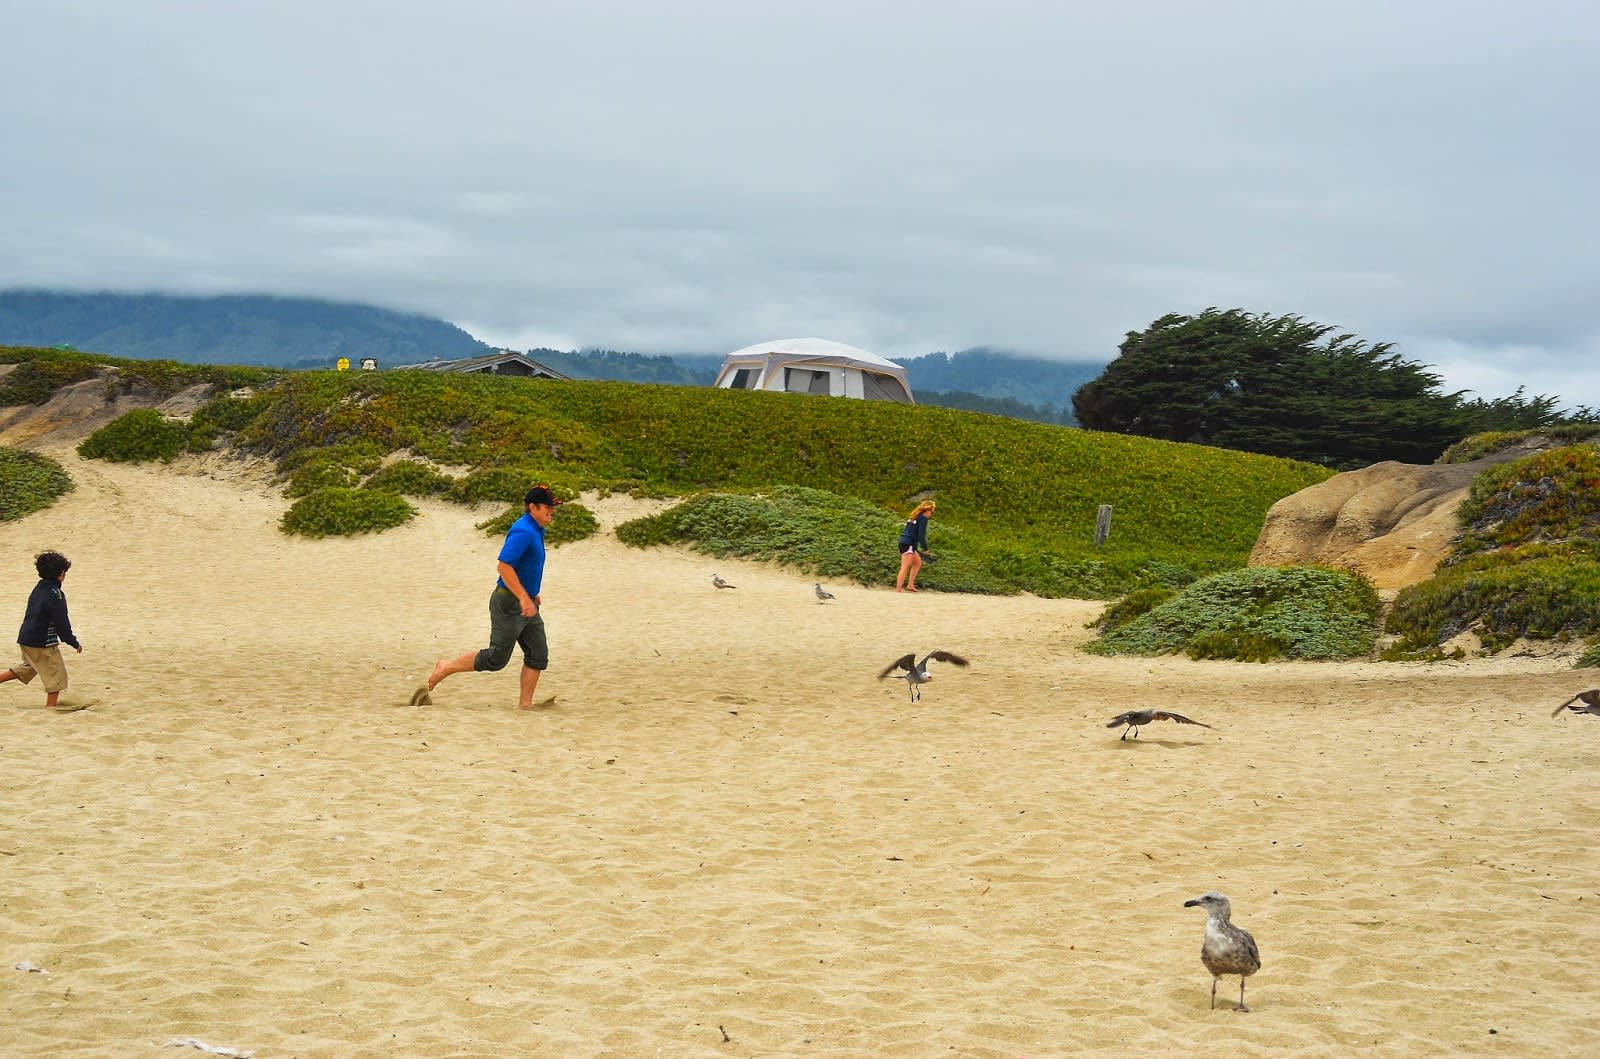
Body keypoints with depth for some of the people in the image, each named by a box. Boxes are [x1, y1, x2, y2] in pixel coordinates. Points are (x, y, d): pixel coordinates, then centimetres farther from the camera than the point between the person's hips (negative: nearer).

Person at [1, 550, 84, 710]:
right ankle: (51, 707, 6)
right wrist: (74, 643, -8)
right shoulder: (55, 594, -20)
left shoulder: (39, 588, 8)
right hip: (43, 643, -9)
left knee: (28, 668, 28)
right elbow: (62, 623, -19)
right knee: (57, 674, 3)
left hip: (26, 638, 9)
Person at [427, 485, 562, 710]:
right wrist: (524, 598, -28)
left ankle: (525, 704, 11)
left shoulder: (536, 530, 12)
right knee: (496, 659, -4)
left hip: (526, 603, 10)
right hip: (509, 604, -10)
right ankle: (446, 667, 11)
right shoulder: (523, 531, -20)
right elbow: (504, 566, -27)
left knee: (538, 655, 6)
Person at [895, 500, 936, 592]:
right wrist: (925, 548, -3)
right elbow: (921, 535, -14)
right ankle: (898, 590, -16)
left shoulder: (914, 517, 20)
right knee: (905, 568, -11)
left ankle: (910, 585, 18)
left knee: (917, 563, 22)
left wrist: (916, 548, 20)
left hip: (903, 542, 9)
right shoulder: (923, 518, -7)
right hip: (909, 544, -9)